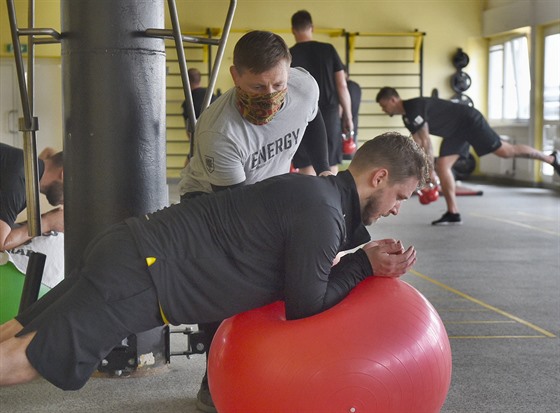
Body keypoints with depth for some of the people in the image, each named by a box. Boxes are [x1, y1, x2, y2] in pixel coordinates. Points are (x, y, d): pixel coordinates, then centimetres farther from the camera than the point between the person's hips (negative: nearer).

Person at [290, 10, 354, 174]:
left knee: (307, 171, 4)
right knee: (331, 170, 10)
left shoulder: (289, 56, -3)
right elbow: (342, 85, 1)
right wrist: (348, 116, 8)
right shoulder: (328, 50, 2)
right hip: (329, 114, 1)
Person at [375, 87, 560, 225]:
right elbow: (419, 146, 14)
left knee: (505, 151, -9)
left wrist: (430, 170, -19)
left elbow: (426, 142, -23)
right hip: (455, 131, 9)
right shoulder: (407, 117, 8)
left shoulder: (414, 108, -23)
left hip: (469, 121, -9)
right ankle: (453, 213, -3)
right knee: (443, 165, -2)